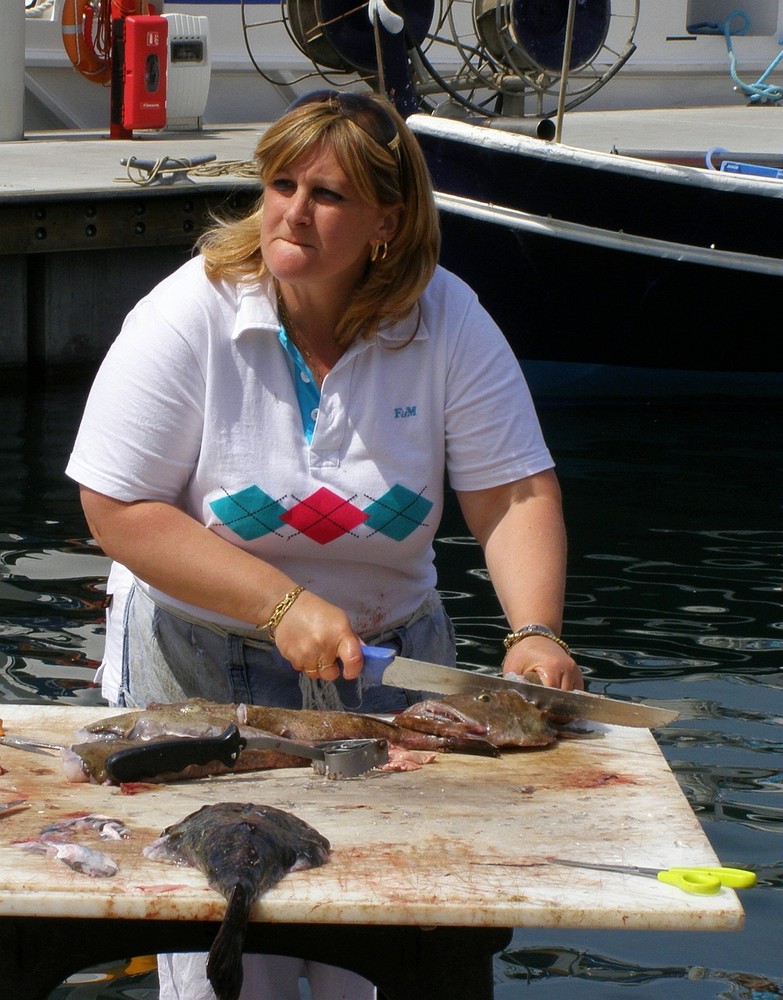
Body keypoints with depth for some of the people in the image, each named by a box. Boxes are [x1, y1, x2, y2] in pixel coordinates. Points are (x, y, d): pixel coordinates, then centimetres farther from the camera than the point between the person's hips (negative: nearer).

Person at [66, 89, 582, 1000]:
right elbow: (117, 510, -16)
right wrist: (284, 604, -23)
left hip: (388, 659, 2)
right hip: (199, 663, -2)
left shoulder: (448, 324, -8)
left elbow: (514, 495, -9)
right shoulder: (187, 318, -15)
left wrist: (535, 633, -27)